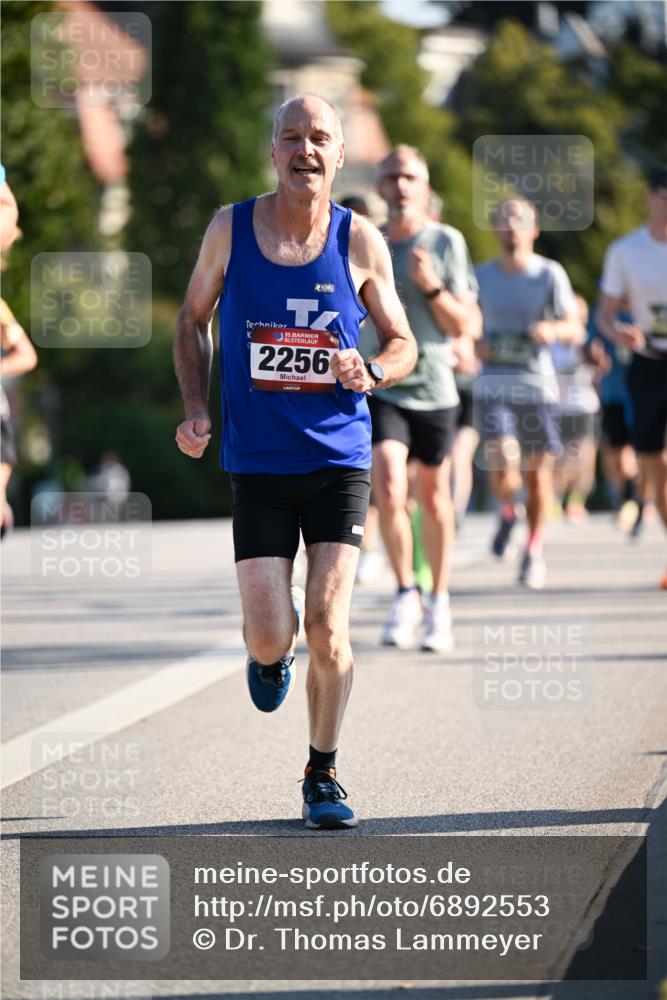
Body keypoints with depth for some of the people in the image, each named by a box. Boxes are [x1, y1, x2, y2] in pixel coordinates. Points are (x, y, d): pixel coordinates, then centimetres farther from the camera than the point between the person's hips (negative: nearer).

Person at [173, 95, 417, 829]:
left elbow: (402, 342, 9)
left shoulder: (360, 241, -2)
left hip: (338, 458, 0)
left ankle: (322, 775, 12)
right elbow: (193, 320, 13)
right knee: (272, 635, -7)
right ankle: (267, 654, 33)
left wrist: (371, 373, -14)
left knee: (327, 625, -8)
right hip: (257, 462, 0)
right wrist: (195, 408, -1)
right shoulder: (230, 230, -1)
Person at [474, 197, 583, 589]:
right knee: (502, 470, -16)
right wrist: (475, 346, -1)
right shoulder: (482, 276, 7)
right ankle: (508, 512, 18)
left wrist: (553, 330, -26)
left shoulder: (550, 274, 0)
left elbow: (575, 331, -4)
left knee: (538, 472, 3)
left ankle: (535, 552, 21)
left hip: (538, 385, -1)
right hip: (493, 384, 1)